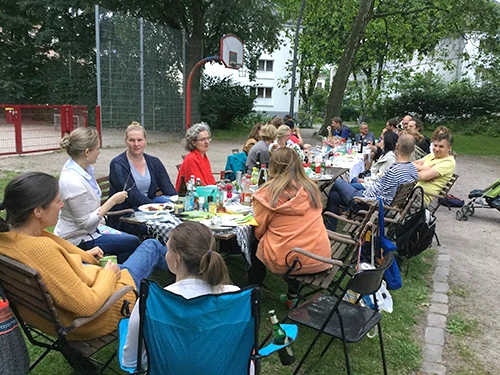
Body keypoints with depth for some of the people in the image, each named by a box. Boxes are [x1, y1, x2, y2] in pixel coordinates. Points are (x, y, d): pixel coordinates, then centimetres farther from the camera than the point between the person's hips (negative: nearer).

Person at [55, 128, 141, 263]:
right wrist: (112, 201, -22)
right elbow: (85, 223, -25)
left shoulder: (78, 167, -4)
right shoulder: (74, 183, -32)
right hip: (77, 240, -9)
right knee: (133, 243, -5)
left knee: (132, 240, 11)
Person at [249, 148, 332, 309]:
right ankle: (292, 296, 36)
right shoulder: (312, 188, 3)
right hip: (320, 259, 4)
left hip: (287, 261, -4)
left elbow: (259, 232, -1)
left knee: (255, 248, 24)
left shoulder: (268, 193, -10)